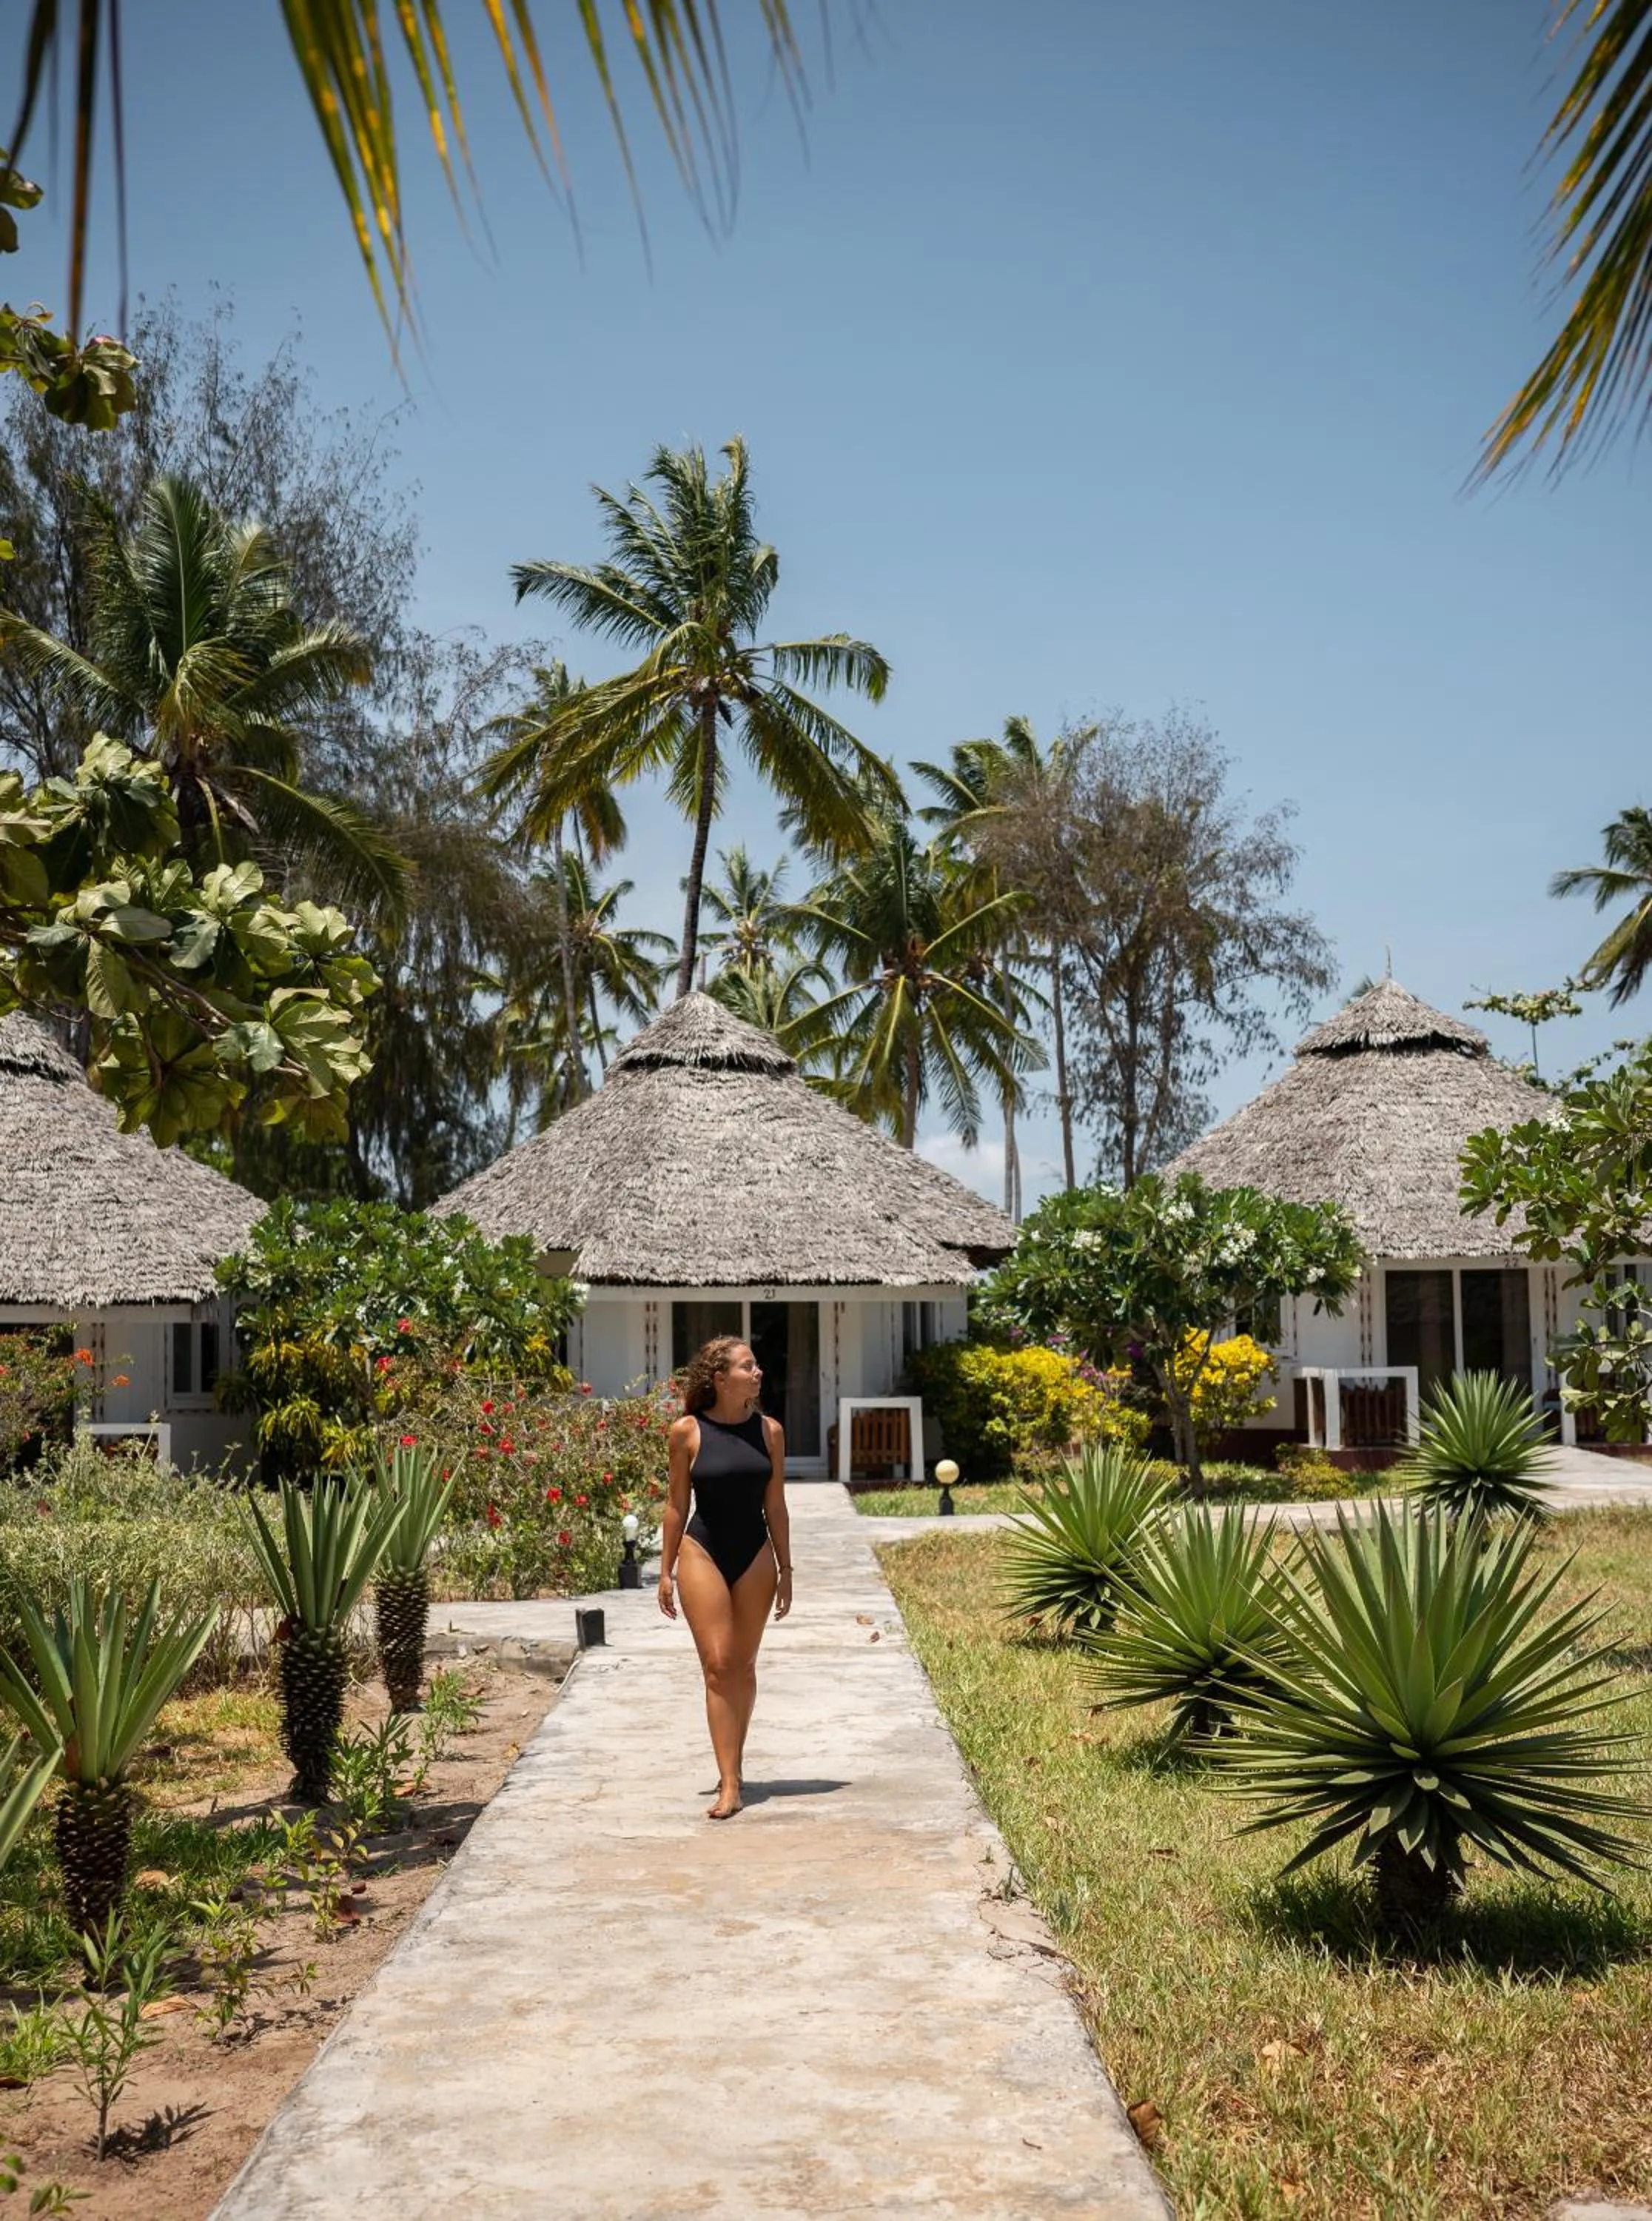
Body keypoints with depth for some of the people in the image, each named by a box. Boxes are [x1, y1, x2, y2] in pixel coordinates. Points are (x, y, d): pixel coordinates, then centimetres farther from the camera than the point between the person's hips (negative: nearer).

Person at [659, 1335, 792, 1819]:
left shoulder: (768, 1430, 1)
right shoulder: (687, 1432, -6)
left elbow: (775, 1506, 6)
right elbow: (677, 1505, 1)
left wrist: (785, 1569, 6)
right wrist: (666, 1571, 2)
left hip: (756, 1556, 3)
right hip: (703, 1554, -3)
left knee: (743, 1666, 11)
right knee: (717, 1665, -7)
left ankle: (734, 1761, 28)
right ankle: (729, 1784, -5)